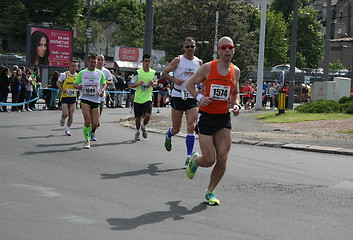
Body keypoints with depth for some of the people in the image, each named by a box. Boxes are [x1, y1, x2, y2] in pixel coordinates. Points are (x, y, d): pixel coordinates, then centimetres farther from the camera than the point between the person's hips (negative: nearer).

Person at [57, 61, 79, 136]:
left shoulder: (78, 76, 3)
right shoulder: (64, 75, -5)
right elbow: (58, 83, 2)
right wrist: (62, 89, -15)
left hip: (73, 97, 3)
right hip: (64, 97, -3)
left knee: (71, 115, 2)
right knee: (65, 114, -10)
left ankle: (67, 129, 16)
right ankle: (62, 120, 27)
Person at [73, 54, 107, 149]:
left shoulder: (100, 73, 6)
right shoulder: (82, 73, 2)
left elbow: (104, 84, 15)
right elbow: (74, 84, 8)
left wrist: (102, 91, -6)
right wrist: (78, 86, -16)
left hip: (96, 99, 2)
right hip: (85, 99, -2)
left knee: (95, 123, 0)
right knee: (87, 121, -13)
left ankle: (92, 132, 35)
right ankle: (87, 140, -1)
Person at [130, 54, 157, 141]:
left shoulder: (153, 72, 1)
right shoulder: (138, 72, -5)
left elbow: (156, 82, 16)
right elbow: (132, 85, -1)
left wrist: (153, 84, -7)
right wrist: (139, 83, -21)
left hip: (148, 98, 1)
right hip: (138, 99, 0)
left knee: (148, 115, -17)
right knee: (138, 117, 7)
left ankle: (143, 127, 14)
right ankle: (137, 131, 32)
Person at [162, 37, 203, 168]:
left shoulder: (199, 62, 8)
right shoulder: (178, 60, -1)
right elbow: (164, 73, 1)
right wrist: (174, 80, -16)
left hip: (192, 97, 2)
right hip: (178, 96, -2)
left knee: (191, 126, -11)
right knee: (176, 129, 4)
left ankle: (189, 157, -7)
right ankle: (168, 136, 43)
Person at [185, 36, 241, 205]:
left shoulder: (235, 71, 6)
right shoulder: (208, 68, -6)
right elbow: (189, 84, 3)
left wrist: (236, 105, 0)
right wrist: (199, 97, -15)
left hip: (224, 118, 4)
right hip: (206, 117, -4)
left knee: (222, 158, -6)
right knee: (209, 160, -6)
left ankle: (210, 192, 12)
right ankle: (194, 160, 31)